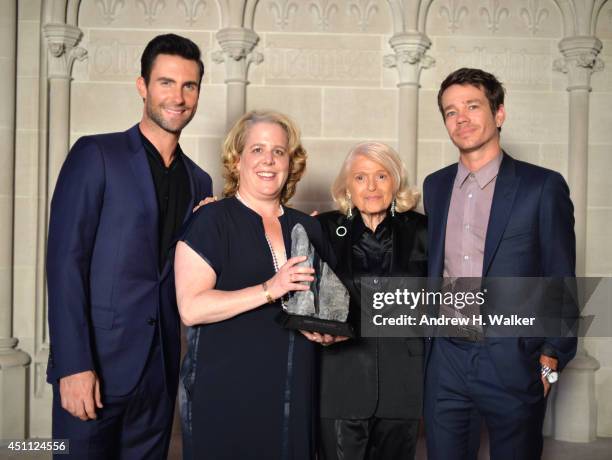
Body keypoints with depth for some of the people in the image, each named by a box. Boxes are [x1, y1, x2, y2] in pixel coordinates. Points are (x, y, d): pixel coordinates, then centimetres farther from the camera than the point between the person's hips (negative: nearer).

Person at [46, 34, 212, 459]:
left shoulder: (198, 182, 11)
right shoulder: (96, 155, -4)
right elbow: (65, 261, -10)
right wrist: (74, 365, -17)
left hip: (161, 371, 5)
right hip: (97, 363, -4)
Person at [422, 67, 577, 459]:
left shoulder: (543, 186, -6)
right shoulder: (435, 186, 9)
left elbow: (560, 281, -4)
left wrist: (552, 355, -6)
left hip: (513, 363, -3)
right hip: (445, 358, 4)